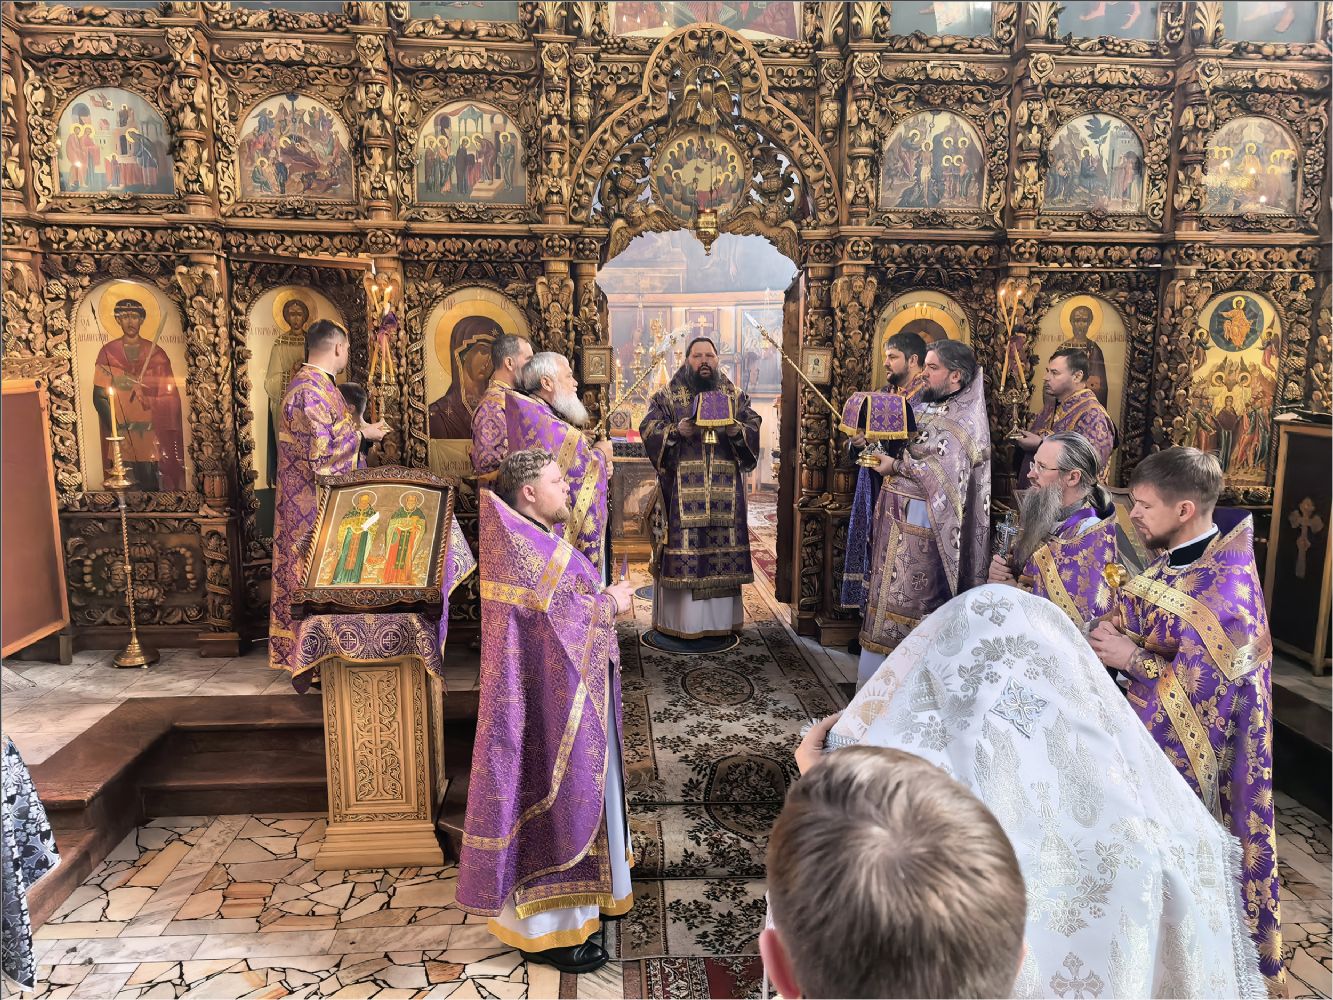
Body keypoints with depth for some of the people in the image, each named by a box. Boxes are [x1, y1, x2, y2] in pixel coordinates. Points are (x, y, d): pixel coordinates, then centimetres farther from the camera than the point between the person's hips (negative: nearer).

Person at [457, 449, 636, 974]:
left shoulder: (538, 539, 10)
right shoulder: (518, 546, -22)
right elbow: (562, 617, -24)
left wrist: (604, 597, -1)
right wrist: (611, 603, -10)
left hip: (566, 691, 11)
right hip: (549, 698, -11)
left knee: (578, 788, 21)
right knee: (555, 796, 0)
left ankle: (578, 891, 38)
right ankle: (545, 927, 15)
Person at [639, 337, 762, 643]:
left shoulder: (735, 396, 13)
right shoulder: (667, 396, 6)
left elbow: (754, 428, 6)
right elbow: (649, 428, -2)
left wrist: (736, 429, -16)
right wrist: (676, 430, -20)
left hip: (725, 489, 3)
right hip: (681, 488, -2)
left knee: (723, 546, 4)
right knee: (682, 547, -4)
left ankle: (721, 617, 14)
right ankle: (679, 619, 4)